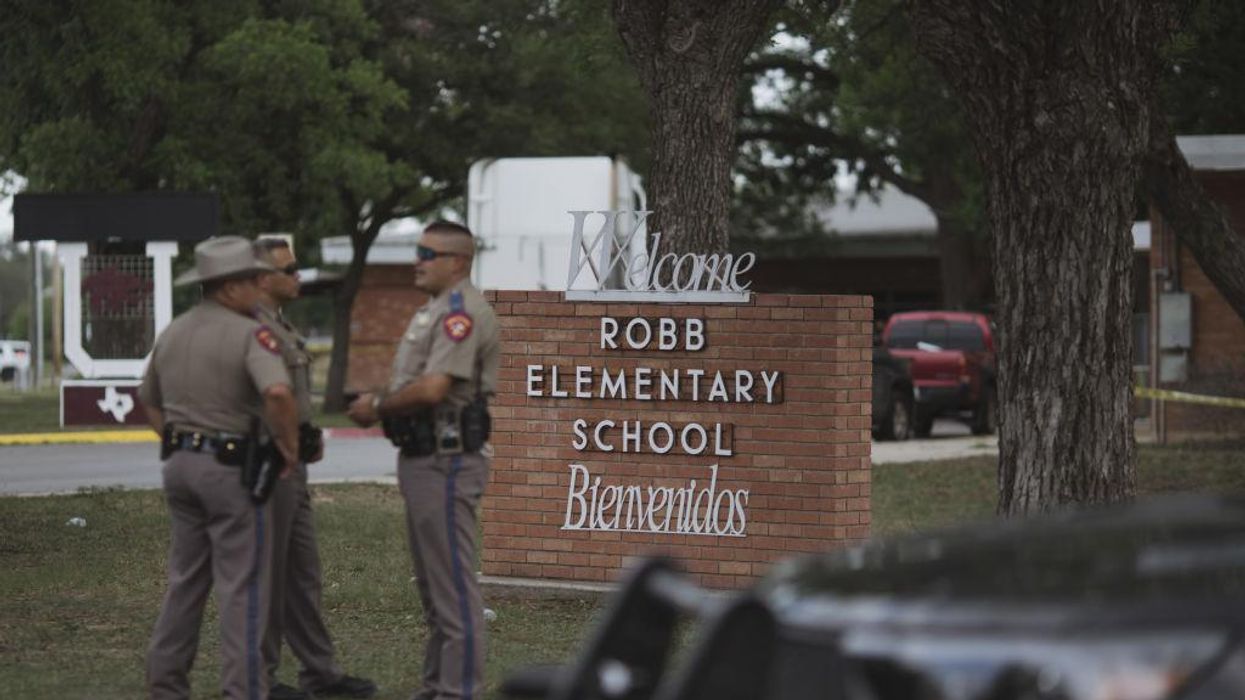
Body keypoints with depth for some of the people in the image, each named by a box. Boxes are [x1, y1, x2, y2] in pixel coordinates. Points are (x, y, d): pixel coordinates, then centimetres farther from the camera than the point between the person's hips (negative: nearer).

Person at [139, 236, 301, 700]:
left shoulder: (172, 334, 10)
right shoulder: (249, 335, -15)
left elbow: (149, 401, 20)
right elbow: (278, 393, -30)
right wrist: (289, 444, -16)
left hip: (179, 464, 8)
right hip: (231, 468, -7)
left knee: (185, 579, 16)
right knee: (241, 585, -2)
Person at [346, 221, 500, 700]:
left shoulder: (462, 311, -16)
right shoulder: (435, 309, 18)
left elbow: (433, 388, -26)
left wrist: (379, 406, -11)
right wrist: (378, 404, 4)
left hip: (447, 462, -11)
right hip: (422, 458, 11)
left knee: (453, 585, -7)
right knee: (431, 583, 17)